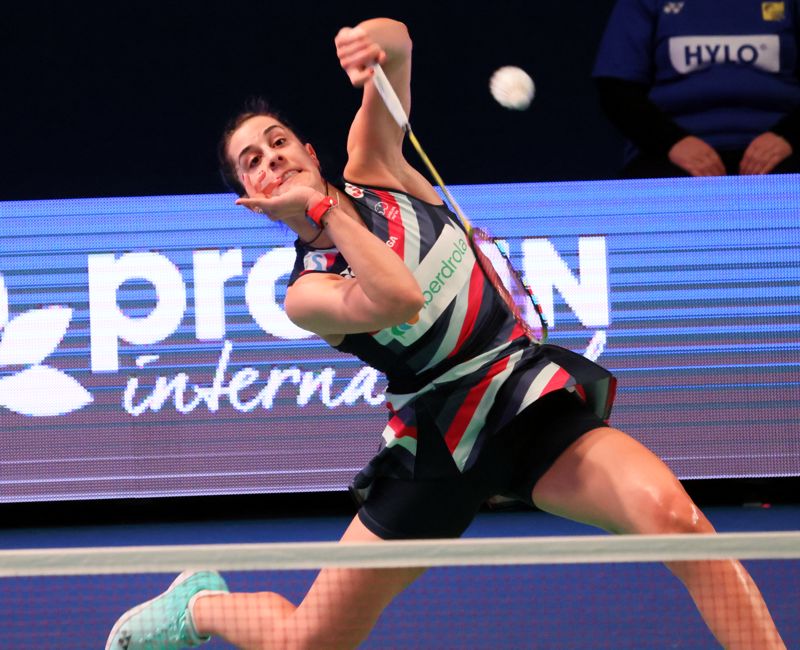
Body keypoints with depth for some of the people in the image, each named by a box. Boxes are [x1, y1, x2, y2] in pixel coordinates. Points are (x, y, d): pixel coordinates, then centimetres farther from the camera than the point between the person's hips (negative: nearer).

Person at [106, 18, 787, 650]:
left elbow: (394, 44, 2)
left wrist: (378, 41, -21)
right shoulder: (306, 293, -5)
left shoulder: (369, 167, 7)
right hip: (442, 436, -1)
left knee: (670, 515, -29)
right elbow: (401, 300, -26)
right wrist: (324, 207, -17)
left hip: (535, 400, 1)